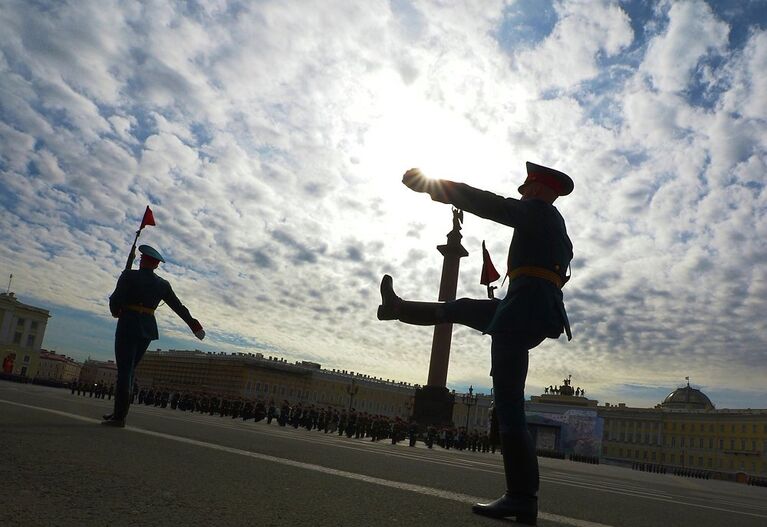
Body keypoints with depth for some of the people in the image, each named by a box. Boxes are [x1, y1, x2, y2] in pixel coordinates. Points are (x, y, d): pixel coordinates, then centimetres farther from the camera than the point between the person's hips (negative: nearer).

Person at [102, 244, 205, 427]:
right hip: (148, 329, 5)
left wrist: (116, 312, 14)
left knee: (124, 370, -5)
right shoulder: (162, 285, 8)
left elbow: (115, 300, -9)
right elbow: (179, 306, 11)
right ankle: (119, 412, 18)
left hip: (128, 326, -5)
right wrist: (193, 324, 19)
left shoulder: (129, 276, -6)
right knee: (129, 371, 15)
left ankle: (119, 417, -7)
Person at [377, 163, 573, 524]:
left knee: (508, 403, -10)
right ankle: (399, 309, 47)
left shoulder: (538, 210, -2)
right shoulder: (558, 229, 25)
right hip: (539, 313, 10)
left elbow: (487, 204, -13)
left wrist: (430, 185, -11)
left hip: (525, 309, -10)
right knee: (463, 309, 26)